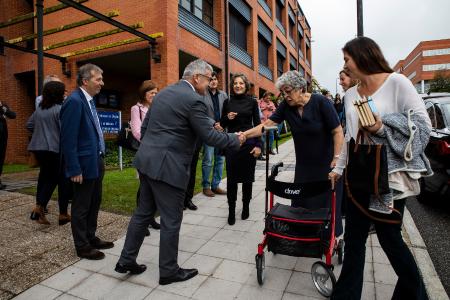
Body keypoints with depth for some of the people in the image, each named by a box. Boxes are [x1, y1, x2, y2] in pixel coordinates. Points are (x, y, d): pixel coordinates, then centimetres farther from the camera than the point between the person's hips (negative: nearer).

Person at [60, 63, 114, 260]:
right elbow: (68, 139, -20)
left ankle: (91, 238, 36)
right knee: (81, 207, 7)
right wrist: (75, 169, -20)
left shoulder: (89, 100, 10)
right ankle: (82, 247, 23)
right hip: (84, 164, -9)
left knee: (94, 202, 19)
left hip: (96, 161, 9)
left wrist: (100, 159, 14)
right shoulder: (74, 101, -17)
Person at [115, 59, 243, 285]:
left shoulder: (163, 93, 14)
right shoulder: (194, 100, -13)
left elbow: (144, 127, 16)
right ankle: (169, 271, 22)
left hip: (147, 161, 9)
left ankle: (126, 261, 32)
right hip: (167, 166, -9)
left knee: (142, 212, 19)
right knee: (171, 220, 6)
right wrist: (235, 140, 1)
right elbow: (209, 136, -13)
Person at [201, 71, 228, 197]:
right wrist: (213, 124, -13)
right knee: (207, 161, 0)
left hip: (221, 131, 5)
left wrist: (223, 123, -4)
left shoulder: (223, 95, 12)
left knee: (220, 160, 9)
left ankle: (215, 185, 21)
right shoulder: (202, 95, -4)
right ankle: (206, 186, 15)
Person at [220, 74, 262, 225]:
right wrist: (227, 118, -12)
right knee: (231, 178, 2)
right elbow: (222, 124, 10)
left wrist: (258, 145, -7)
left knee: (247, 177, 9)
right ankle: (231, 210, 13)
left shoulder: (252, 102, 2)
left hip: (249, 143, 0)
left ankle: (246, 207, 25)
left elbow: (257, 124, 1)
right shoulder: (227, 102, 5)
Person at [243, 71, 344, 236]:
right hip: (303, 164, 4)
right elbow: (267, 124, -7)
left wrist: (336, 160, -18)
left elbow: (338, 132, -15)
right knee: (300, 201, 8)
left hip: (326, 164, -4)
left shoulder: (321, 102, -17)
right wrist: (245, 134, -18)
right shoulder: (286, 106, -5)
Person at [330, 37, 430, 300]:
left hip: (390, 176, -5)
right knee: (354, 238, 11)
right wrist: (339, 168, 19)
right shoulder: (350, 95, 10)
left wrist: (382, 129, -24)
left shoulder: (397, 82, -7)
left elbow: (423, 126, -9)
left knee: (389, 237, 8)